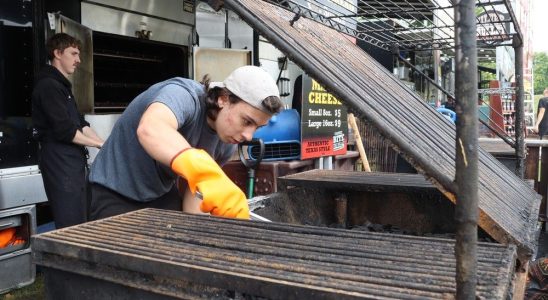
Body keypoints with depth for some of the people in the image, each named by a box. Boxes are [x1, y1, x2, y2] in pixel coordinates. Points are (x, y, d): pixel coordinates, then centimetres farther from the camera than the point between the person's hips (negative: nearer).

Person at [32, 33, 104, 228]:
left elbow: (80, 124, 16)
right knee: (71, 225, -10)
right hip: (59, 161, -10)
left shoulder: (62, 85, 21)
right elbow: (64, 130, -18)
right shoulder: (49, 85, -11)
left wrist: (104, 144, 3)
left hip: (72, 160, 10)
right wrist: (99, 144, -9)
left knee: (79, 220, 12)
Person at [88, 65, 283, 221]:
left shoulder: (227, 143, -10)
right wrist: (206, 173, -68)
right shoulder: (184, 95, -31)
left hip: (163, 195, 6)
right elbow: (150, 129, -53)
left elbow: (195, 187, -1)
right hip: (115, 193, -5)